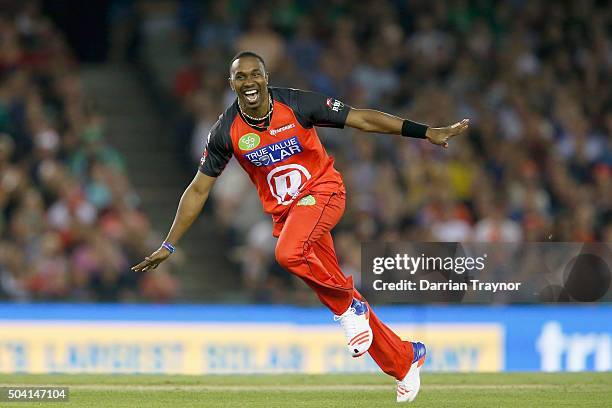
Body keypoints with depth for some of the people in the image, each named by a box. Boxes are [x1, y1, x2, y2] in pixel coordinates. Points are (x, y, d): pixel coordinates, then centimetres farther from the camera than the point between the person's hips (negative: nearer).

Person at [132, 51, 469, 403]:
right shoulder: (227, 131, -7)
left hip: (322, 191, -4)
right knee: (338, 294, 5)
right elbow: (199, 190, 2)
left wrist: (428, 132, -17)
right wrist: (168, 246, 1)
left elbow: (362, 119, -12)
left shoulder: (296, 104, -14)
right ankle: (405, 359, 21)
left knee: (289, 253, -34)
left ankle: (349, 306, -8)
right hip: (284, 211, 4)